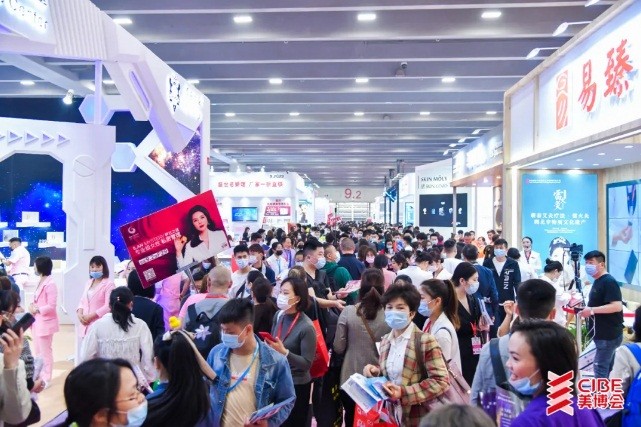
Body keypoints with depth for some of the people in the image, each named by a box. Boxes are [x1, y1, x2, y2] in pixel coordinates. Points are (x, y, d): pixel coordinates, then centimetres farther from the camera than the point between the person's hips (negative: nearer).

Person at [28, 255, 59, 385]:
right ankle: (40, 375, 30)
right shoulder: (41, 281, 11)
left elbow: (52, 306, -21)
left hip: (45, 322, -10)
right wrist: (32, 306, 1)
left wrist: (36, 309, -15)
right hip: (37, 321, 10)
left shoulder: (50, 284, -18)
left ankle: (46, 378, 11)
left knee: (45, 351, 1)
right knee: (38, 351, 18)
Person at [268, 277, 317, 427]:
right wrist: (268, 346, -7)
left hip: (297, 385, -6)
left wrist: (284, 352, -30)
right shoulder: (279, 316, -2)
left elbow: (307, 364, -19)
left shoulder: (306, 327, -20)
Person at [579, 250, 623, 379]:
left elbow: (617, 306, -26)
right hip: (603, 333, 10)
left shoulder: (609, 282, -17)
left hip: (609, 334, -10)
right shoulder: (597, 282, 13)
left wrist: (592, 310, -25)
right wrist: (585, 309, 8)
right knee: (606, 368, 16)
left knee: (600, 368, -6)